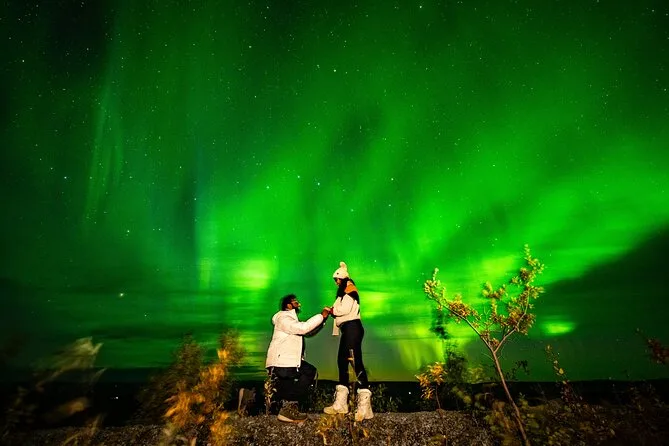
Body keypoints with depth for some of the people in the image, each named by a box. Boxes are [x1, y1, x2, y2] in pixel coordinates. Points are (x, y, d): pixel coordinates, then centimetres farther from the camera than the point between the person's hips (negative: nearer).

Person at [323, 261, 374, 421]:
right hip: (347, 329, 10)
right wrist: (333, 311, -2)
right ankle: (340, 404, 17)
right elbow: (340, 310, 15)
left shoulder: (350, 288, -3)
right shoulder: (343, 292, 24)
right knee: (342, 361, 10)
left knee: (356, 361, -15)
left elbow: (345, 309, -16)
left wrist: (332, 310, -2)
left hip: (352, 327, -10)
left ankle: (364, 406, -18)